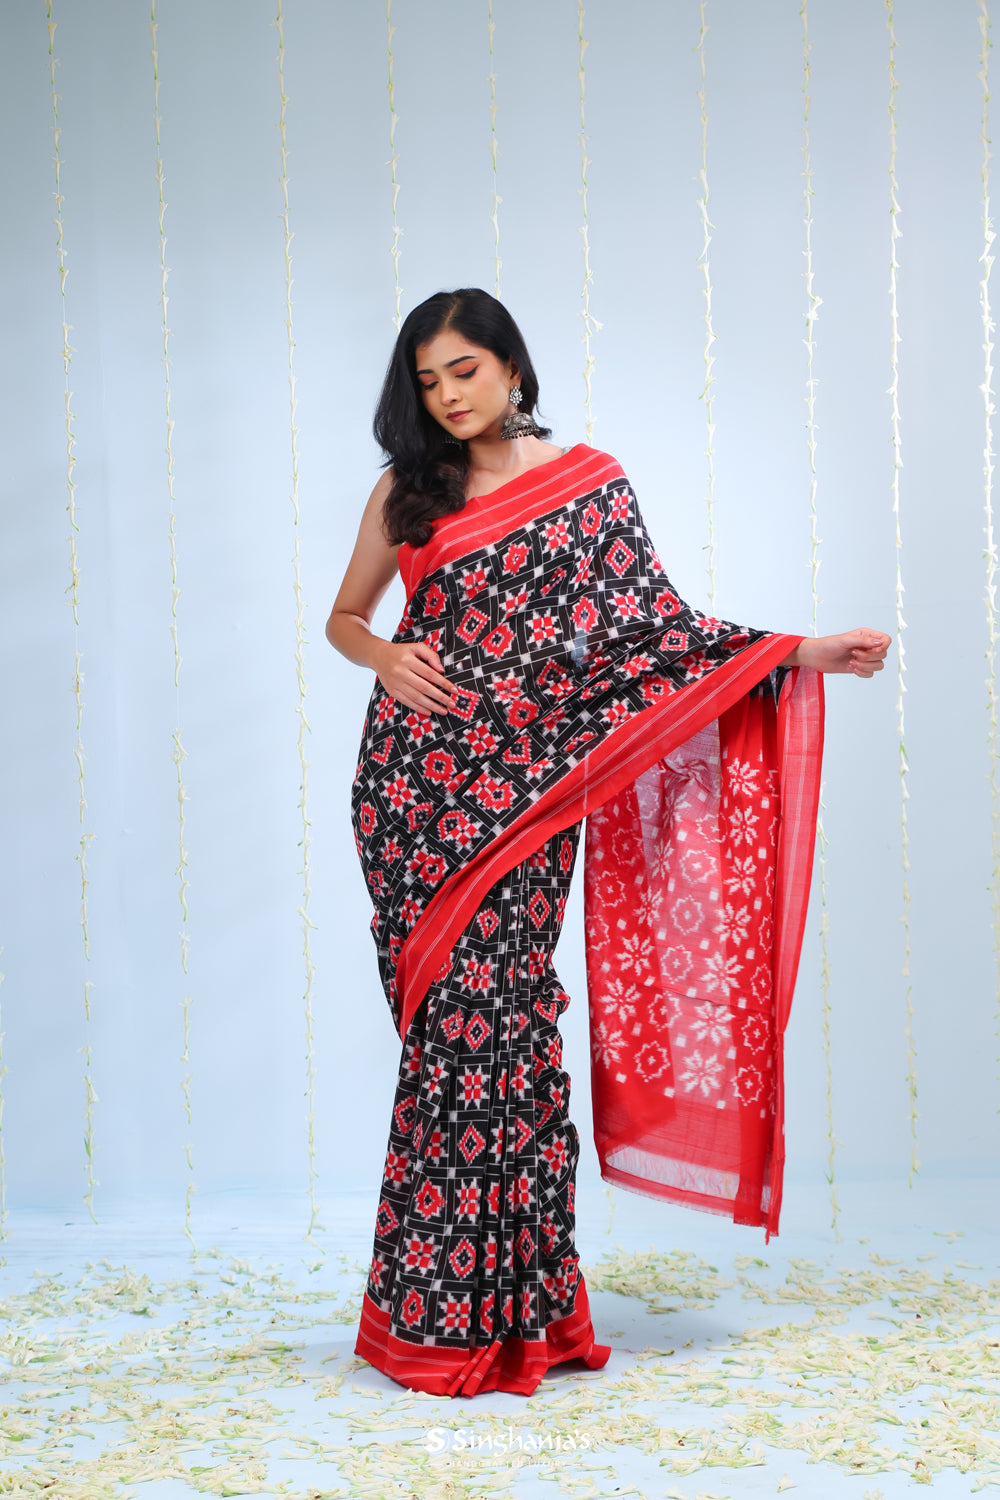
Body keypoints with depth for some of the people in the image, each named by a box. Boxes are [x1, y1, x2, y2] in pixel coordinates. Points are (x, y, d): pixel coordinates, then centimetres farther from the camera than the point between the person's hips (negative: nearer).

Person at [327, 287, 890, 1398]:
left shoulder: (588, 484, 7)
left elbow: (649, 621, 3)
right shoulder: (407, 492, 14)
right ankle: (439, 1314, 9)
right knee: (446, 1021, -1)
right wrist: (386, 660, 1)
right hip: (413, 772, 2)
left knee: (485, 1014, -9)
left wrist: (801, 652, -5)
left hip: (520, 781, -2)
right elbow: (344, 616, 23)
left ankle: (498, 1311, 3)